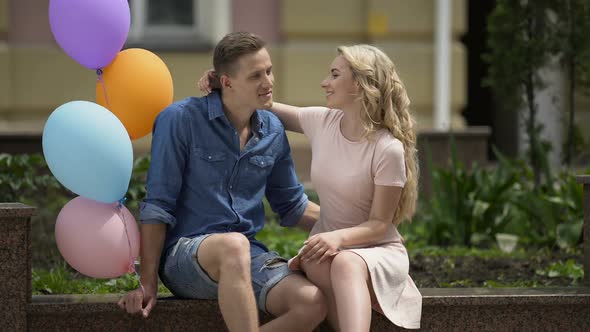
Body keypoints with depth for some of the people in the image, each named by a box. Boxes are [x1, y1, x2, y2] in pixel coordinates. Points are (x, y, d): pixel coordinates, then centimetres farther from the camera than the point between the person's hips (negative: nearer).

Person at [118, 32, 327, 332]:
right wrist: (148, 284, -11)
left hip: (246, 254, 6)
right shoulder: (181, 119, -7)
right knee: (233, 245, -41)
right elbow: (157, 206, -7)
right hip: (182, 255, -5)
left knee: (313, 303, -25)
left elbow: (292, 207, 23)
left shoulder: (273, 131, 10)